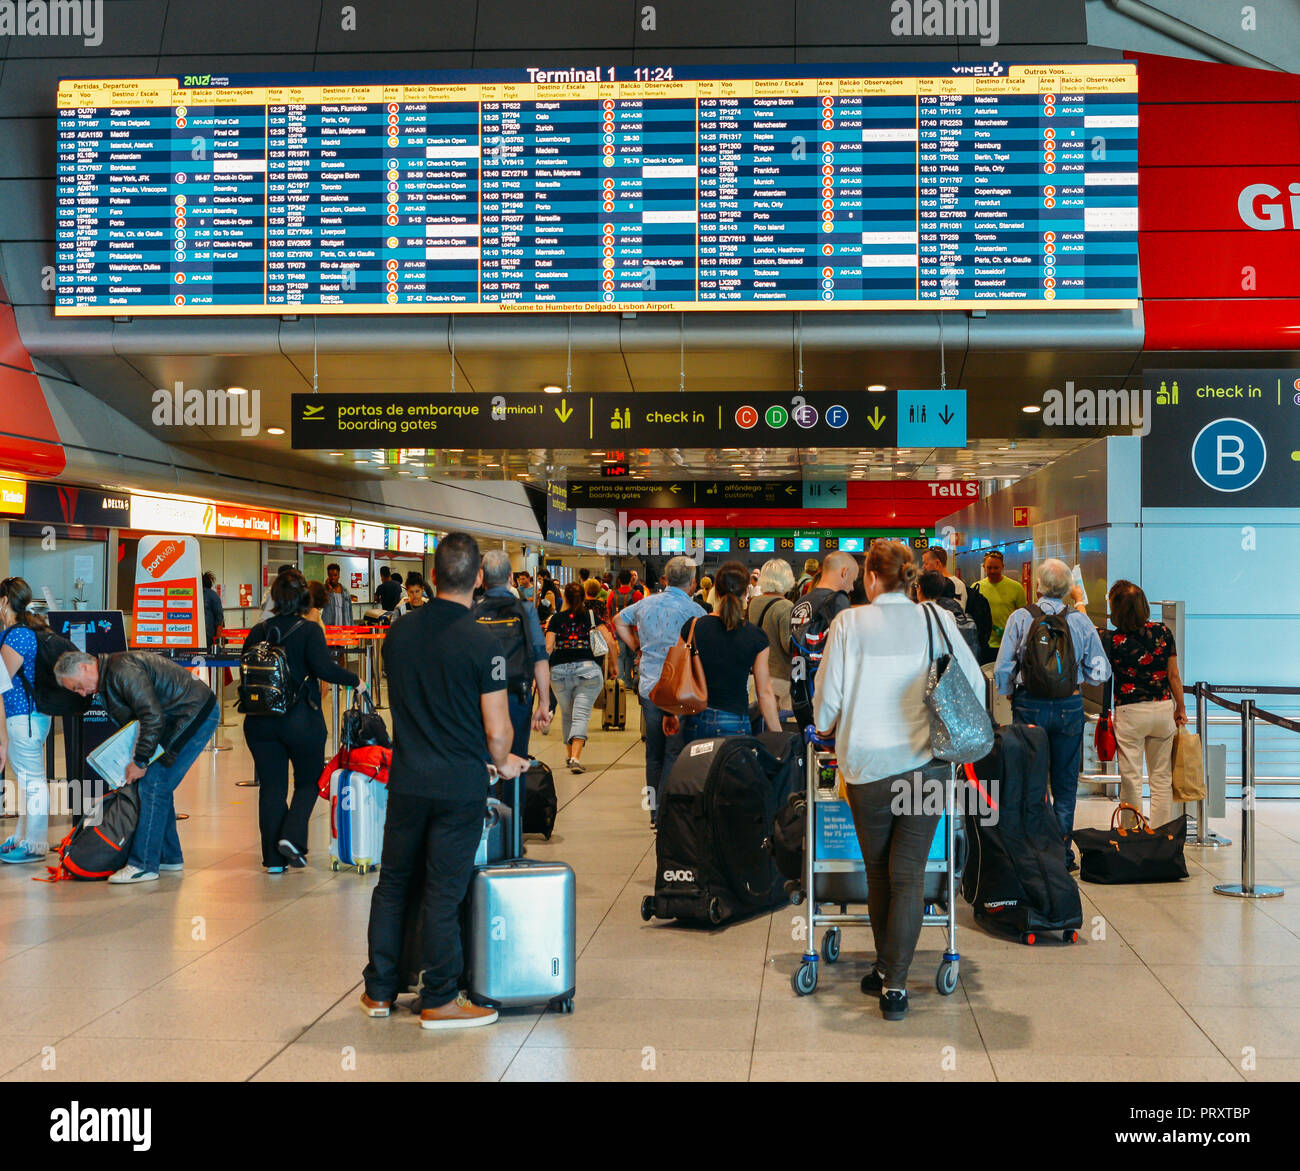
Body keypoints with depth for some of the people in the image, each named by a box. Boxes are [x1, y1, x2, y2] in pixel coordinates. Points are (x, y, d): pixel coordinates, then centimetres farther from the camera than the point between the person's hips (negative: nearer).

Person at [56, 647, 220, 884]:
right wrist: (136, 759, 13)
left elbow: (153, 716, -24)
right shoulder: (110, 676, 15)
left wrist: (140, 761, -18)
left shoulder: (123, 670, -18)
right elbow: (136, 720, 21)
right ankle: (169, 857, 21)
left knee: (154, 783, -11)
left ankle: (144, 865, -9)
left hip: (196, 716, -10)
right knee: (159, 785, 12)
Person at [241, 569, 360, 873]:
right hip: (301, 720, -4)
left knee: (271, 785, 9)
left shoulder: (258, 632, 3)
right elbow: (323, 667, -22)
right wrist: (354, 680, -10)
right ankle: (292, 836, -7)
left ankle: (273, 858, 9)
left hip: (260, 720, 4)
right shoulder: (309, 630, -10)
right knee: (309, 781, 14)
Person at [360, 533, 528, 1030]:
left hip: (406, 780, 4)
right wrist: (503, 762, 10)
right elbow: (498, 731, -12)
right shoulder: (481, 644, -14)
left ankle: (379, 990, 25)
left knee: (393, 882, 15)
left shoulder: (399, 632, 1)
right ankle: (438, 1001, 12)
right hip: (461, 787, -4)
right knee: (443, 893, 2)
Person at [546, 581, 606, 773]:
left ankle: (570, 755, 28)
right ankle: (576, 757, -21)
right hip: (588, 669, -1)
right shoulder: (591, 616, 7)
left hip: (560, 670, 1)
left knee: (567, 714, 18)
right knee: (581, 714, -5)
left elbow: (548, 647, 0)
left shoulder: (556, 618, 7)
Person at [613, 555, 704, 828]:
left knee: (654, 751, 14)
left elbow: (619, 621, 23)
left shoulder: (646, 604, 7)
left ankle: (654, 810, 21)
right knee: (675, 753, -1)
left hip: (649, 687, 6)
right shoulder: (693, 611, -11)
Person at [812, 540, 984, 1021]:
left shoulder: (849, 623, -5)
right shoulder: (937, 620, -1)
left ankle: (885, 969, 28)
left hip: (868, 765, -1)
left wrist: (826, 728, 19)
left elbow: (827, 698, -3)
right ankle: (895, 984, -1)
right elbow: (975, 683, 4)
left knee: (878, 873, 16)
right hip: (926, 765, 1)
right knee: (909, 875, 4)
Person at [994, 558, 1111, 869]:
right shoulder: (1081, 620, -2)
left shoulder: (1020, 618, -6)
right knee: (1065, 785, 9)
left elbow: (1002, 670, -5)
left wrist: (1012, 698, 11)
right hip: (1069, 707, 1)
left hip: (1029, 706, -1)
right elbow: (1100, 673, 2)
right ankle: (1062, 854, 11)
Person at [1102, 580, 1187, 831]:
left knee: (1131, 780, 5)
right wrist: (1181, 709, 15)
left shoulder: (1111, 640, -13)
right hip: (1163, 709, 3)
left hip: (1130, 713, -3)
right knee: (1162, 778, 12)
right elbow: (1174, 676, 1)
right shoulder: (1163, 632, -3)